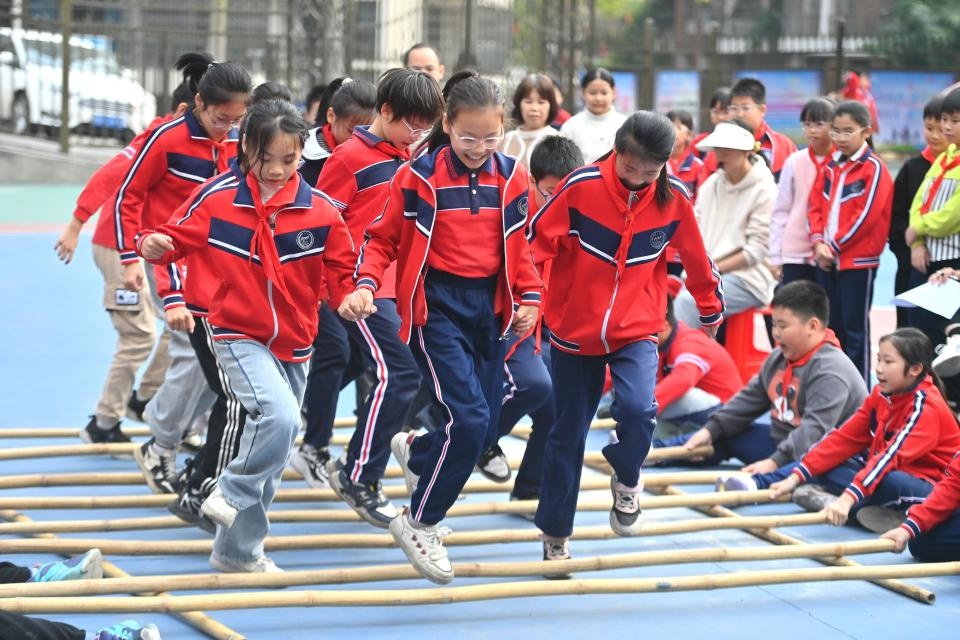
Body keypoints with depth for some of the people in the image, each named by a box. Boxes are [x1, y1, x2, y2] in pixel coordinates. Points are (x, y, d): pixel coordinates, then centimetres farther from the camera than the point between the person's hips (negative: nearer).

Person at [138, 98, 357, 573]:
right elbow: (179, 236, -2)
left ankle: (237, 549, 27)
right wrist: (154, 245, -23)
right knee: (279, 417, -29)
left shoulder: (320, 212, -7)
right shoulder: (217, 198, -10)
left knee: (274, 455, 12)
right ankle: (232, 495, -6)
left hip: (293, 345, 4)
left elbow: (342, 271, 1)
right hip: (238, 336, -4)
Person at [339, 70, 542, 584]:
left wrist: (529, 298, 4)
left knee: (485, 420, 9)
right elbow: (383, 238, -1)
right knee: (469, 418, -18)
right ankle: (420, 524, 1)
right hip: (436, 305, -5)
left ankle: (416, 451, 44)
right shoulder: (419, 177, -8)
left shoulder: (512, 178, 3)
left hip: (489, 305, 5)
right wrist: (366, 285, -16)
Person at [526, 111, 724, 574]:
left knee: (637, 409, -25)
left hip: (637, 330, 0)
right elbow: (535, 241, -12)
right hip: (574, 329, 0)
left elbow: (696, 257, 7)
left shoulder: (673, 200, -8)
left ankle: (626, 479, 9)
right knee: (568, 433, 9)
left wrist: (711, 309, 20)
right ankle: (555, 535, 27)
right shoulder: (580, 187, -17)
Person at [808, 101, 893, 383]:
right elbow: (816, 206, 9)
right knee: (831, 326, 13)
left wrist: (834, 245, -13)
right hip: (827, 259, 6)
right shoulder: (829, 167, 11)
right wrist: (819, 242, -7)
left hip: (858, 260, -6)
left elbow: (866, 216, -15)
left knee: (855, 327, -2)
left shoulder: (874, 168, -9)